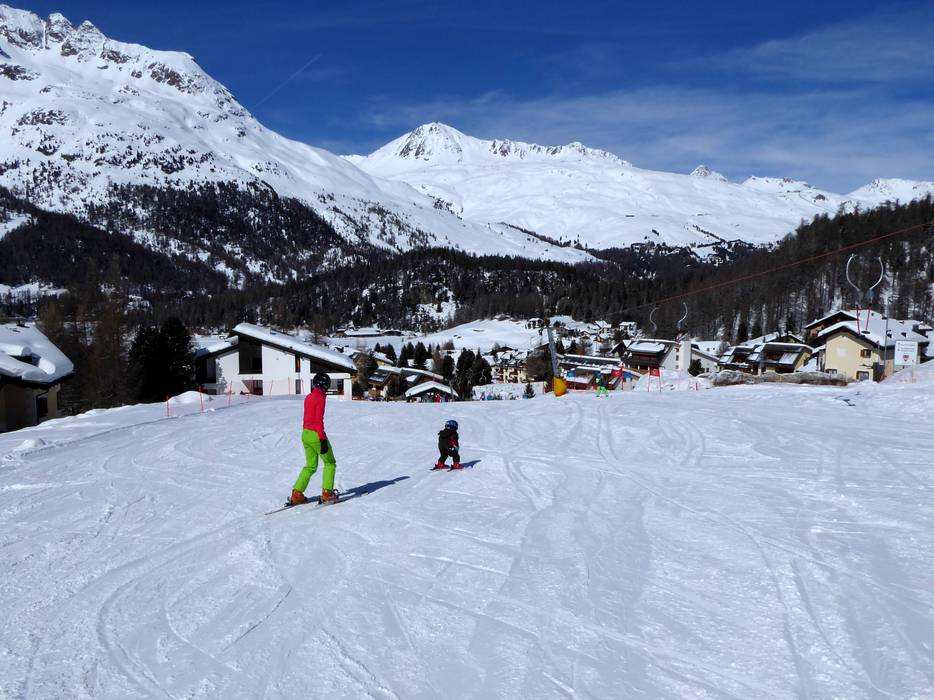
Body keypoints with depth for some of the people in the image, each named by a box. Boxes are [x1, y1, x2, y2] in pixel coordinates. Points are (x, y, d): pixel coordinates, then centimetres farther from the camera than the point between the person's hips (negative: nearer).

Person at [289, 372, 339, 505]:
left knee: (310, 466, 17)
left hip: (305, 434, 8)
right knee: (330, 463, 9)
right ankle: (327, 493, 4)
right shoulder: (320, 398, -14)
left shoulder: (308, 397, 11)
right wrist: (323, 439, -18)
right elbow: (319, 420, -19)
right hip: (316, 435, -8)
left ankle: (296, 494, 10)